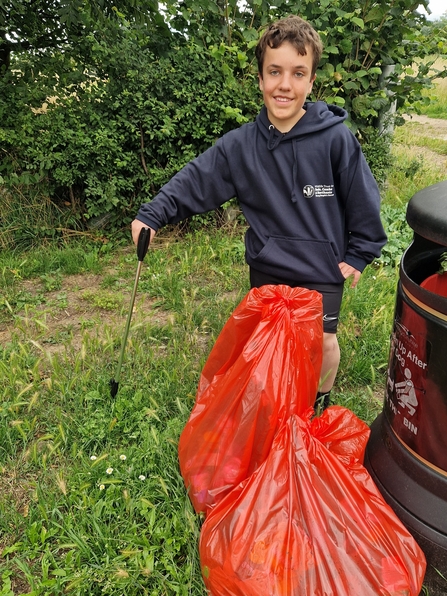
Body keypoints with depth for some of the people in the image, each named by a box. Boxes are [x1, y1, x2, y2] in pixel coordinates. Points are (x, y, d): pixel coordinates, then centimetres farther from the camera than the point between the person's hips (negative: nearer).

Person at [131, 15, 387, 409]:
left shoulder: (336, 139, -16)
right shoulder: (239, 146, -9)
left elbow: (363, 200, -8)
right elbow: (196, 180, -6)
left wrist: (359, 254, -3)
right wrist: (153, 214, -16)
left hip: (322, 269, -2)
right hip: (266, 268, 3)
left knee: (323, 343, 10)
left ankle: (323, 399, 43)